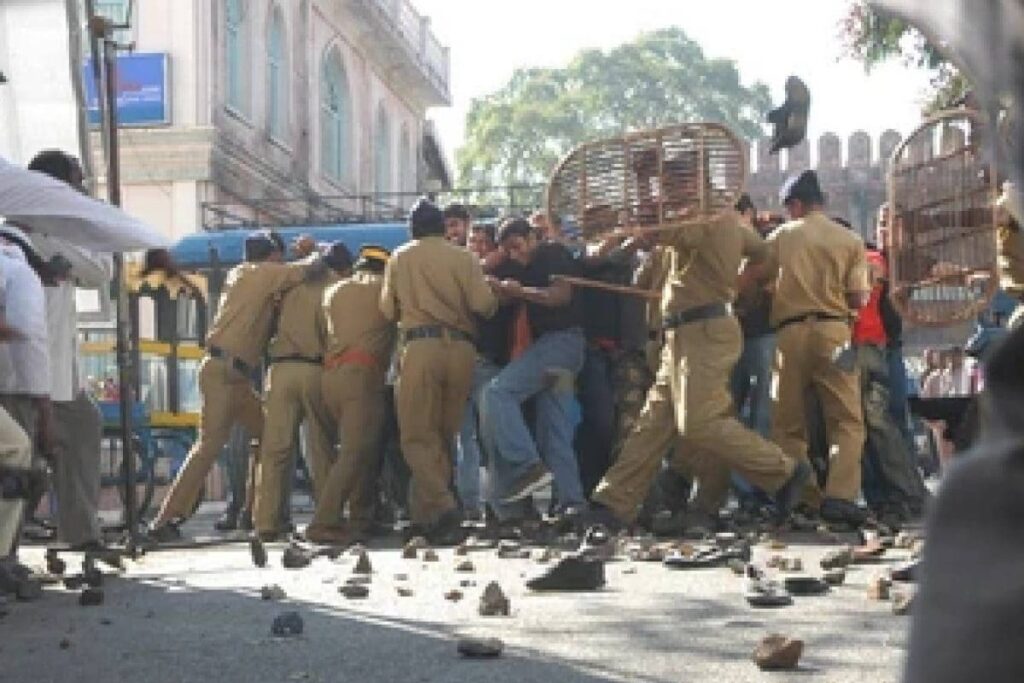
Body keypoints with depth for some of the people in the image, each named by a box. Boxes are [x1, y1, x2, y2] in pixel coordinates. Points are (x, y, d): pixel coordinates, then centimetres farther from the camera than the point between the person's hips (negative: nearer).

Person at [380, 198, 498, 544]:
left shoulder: (399, 258, 10)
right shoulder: (463, 258, 8)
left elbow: (388, 310, 12)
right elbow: (484, 304, -4)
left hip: (420, 345, -2)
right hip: (461, 348, 2)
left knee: (417, 436, -3)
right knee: (443, 435, 11)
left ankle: (442, 507, -23)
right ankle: (424, 515, 11)